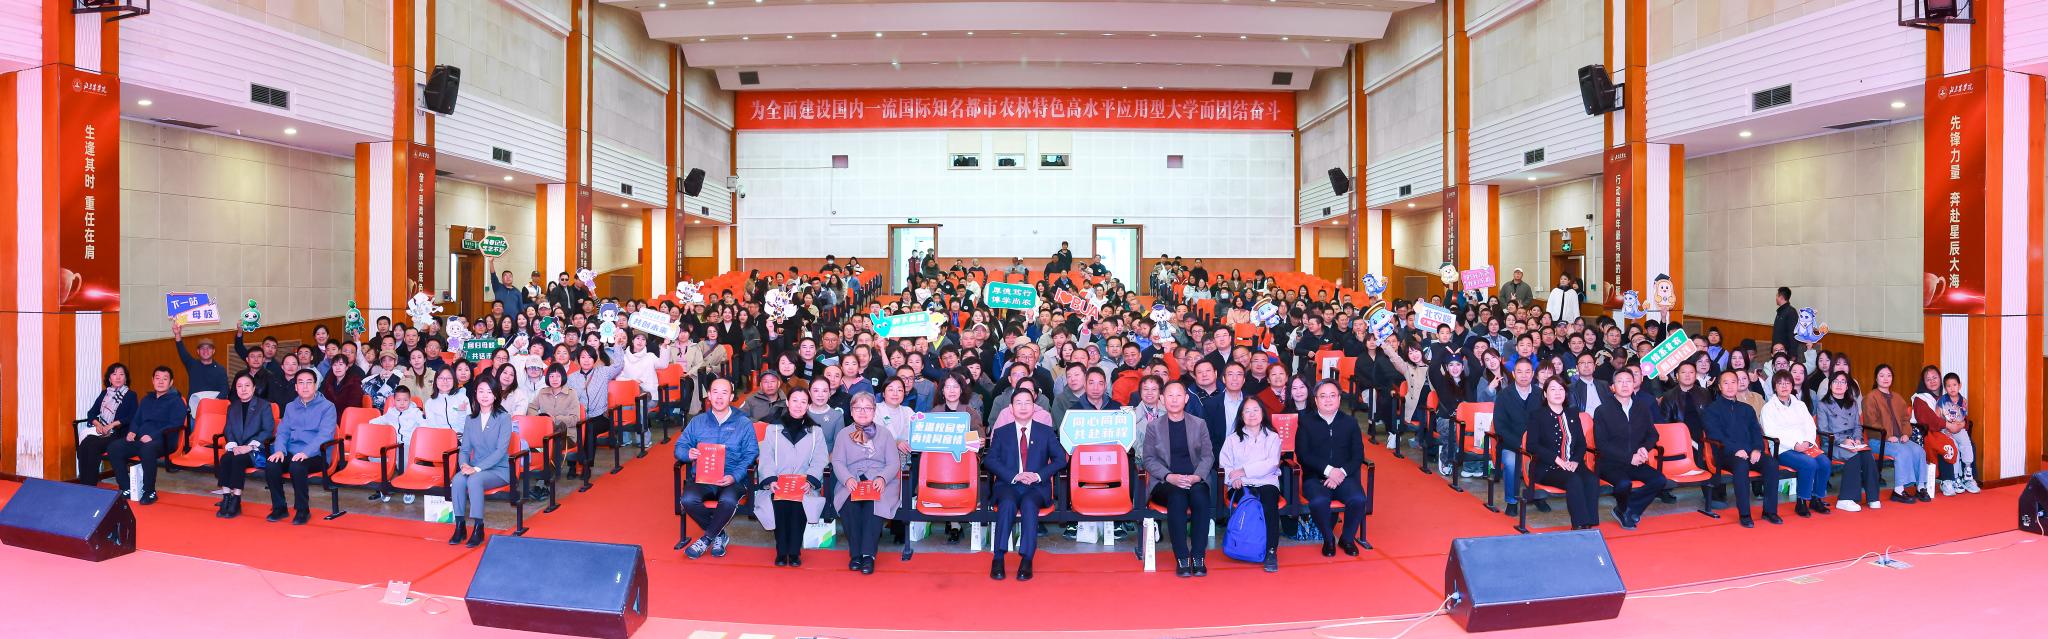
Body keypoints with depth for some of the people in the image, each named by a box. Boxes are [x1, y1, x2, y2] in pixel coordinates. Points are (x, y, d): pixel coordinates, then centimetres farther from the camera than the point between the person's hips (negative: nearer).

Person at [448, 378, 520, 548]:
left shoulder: (504, 418, -4)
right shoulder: (470, 420, 12)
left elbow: (501, 450, -13)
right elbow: (465, 449, 9)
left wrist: (478, 468, -21)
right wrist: (464, 464, -14)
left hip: (499, 470, -4)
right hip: (475, 468, 4)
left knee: (474, 480, -33)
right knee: (457, 480, -27)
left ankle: (478, 529, -25)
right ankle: (459, 526, -18)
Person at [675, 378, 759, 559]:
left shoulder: (744, 424, 8)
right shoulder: (697, 421, 16)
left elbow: (750, 455, 0)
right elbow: (680, 447, 12)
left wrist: (734, 476, -17)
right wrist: (688, 453, -14)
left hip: (732, 479, -2)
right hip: (701, 478, 2)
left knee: (728, 501, -35)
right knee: (688, 500, -30)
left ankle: (706, 538, -8)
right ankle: (719, 535, -5)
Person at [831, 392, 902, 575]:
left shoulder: (884, 433, 17)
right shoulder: (844, 434, 19)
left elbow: (894, 463, 7)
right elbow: (837, 462, 6)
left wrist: (882, 479, -15)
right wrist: (847, 479, -15)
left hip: (880, 482, -1)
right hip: (852, 483, 1)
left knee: (874, 503, -33)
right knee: (849, 504, -32)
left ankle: (868, 555, -31)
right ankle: (855, 554, -22)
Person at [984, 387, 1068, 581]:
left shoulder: (1046, 432, 14)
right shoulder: (1001, 432, 13)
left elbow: (1060, 459, 5)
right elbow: (990, 460, 2)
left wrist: (1038, 475, -11)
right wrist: (1015, 476, -13)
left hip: (1037, 487, 0)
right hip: (1008, 485, 0)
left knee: (1029, 504, -34)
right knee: (1007, 503, -33)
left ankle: (1026, 560, -32)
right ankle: (998, 558, -30)